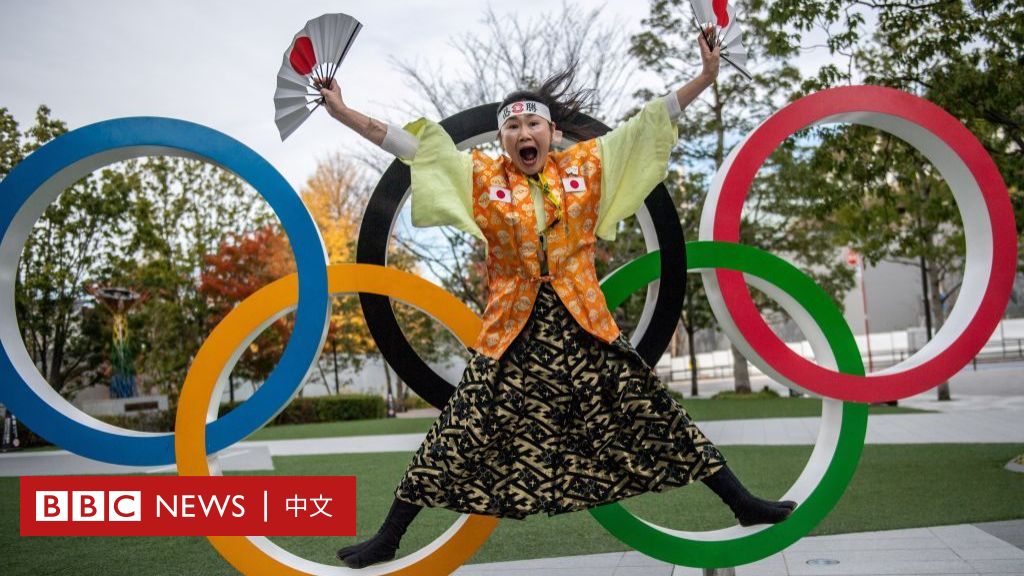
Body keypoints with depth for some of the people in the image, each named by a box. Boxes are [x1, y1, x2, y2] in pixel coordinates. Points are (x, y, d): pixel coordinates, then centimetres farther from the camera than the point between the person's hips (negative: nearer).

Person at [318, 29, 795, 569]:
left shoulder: (586, 165, 5)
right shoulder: (481, 176, 3)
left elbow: (648, 122, 7)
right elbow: (410, 142, 0)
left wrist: (704, 78, 3)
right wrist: (343, 113, -5)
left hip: (582, 323, 1)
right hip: (512, 331, 0)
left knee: (654, 413, 5)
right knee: (460, 435, 2)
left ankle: (742, 503, 19)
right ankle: (387, 539, 15)